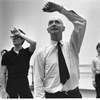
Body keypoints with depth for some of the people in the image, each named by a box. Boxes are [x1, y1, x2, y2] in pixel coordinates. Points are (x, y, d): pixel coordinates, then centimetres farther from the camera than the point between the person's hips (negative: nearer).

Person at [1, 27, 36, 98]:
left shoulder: (26, 52, 3)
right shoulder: (7, 55, 4)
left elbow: (33, 43, -20)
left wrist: (20, 33, -15)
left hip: (24, 85, -1)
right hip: (11, 85, 1)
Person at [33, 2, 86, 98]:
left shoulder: (71, 46, 4)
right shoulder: (41, 53, -1)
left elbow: (81, 22, -8)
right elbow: (38, 80, -5)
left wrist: (59, 8, -12)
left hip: (74, 93, 2)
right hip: (52, 95, -2)